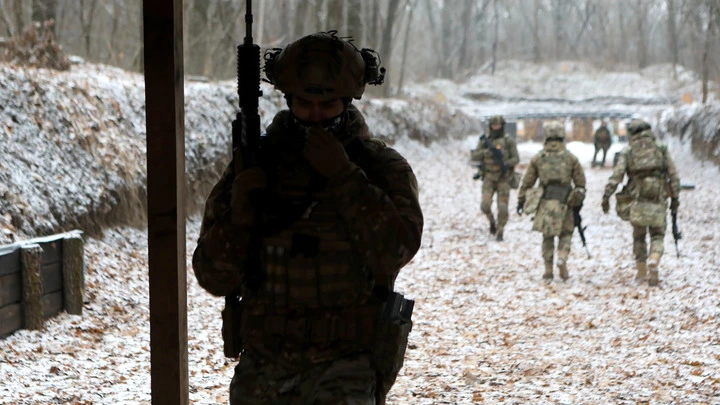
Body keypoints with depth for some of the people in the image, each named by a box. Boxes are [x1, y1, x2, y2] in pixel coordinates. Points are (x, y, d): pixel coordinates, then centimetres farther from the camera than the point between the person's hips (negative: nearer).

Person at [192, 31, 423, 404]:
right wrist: (238, 214, -15)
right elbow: (215, 279, 2)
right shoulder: (253, 165, 4)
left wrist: (342, 176, -21)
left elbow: (394, 250, -18)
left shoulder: (381, 167, 0)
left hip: (346, 365, -3)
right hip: (265, 365, 3)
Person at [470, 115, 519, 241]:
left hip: (503, 178, -1)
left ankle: (499, 232, 11)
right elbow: (474, 156, -5)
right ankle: (492, 222, 18)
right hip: (489, 178, 1)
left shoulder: (509, 141, -1)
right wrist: (489, 151, -19)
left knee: (503, 208, -5)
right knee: (485, 205, -12)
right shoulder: (484, 141, 5)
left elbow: (516, 158, -4)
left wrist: (505, 164, -23)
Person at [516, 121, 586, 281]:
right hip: (564, 201, -1)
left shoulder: (537, 158, 3)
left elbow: (527, 182, 6)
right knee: (566, 233, 12)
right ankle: (562, 259, -11)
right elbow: (580, 182, 6)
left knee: (548, 237, 10)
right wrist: (579, 201, 15)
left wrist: (521, 201, 12)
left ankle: (548, 270, 10)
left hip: (545, 201, 1)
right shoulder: (571, 158, 2)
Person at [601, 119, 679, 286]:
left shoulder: (627, 152, 1)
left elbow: (616, 175, -7)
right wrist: (675, 197, 10)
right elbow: (673, 175, 3)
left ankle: (641, 272, 19)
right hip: (657, 201, 0)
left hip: (636, 201, 0)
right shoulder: (661, 150, 4)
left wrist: (606, 196, -6)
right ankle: (653, 263, -17)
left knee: (639, 236, 17)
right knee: (657, 236, 9)